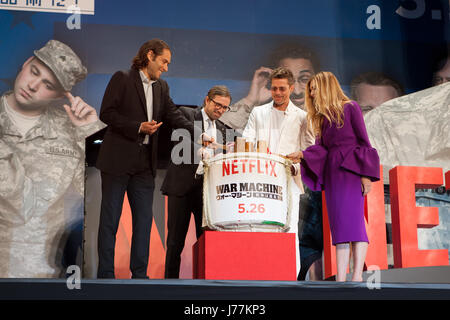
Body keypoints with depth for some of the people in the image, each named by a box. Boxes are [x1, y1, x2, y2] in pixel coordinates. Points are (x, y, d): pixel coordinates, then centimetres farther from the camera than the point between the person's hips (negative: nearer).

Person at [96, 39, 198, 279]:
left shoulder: (161, 87, 14)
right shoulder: (122, 79, -3)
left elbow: (174, 116, 7)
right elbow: (106, 113, -8)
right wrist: (138, 127, -16)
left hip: (145, 163, 6)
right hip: (118, 160, -5)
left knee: (144, 219, 5)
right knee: (110, 219, 1)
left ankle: (139, 274, 11)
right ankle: (105, 273, 7)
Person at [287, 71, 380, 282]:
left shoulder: (350, 108, 1)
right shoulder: (322, 116, 19)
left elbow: (363, 141, -4)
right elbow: (320, 147, 11)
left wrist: (365, 174, -11)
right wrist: (302, 155, -9)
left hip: (351, 169, -6)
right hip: (331, 171, 6)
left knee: (353, 219, -13)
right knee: (338, 223, 0)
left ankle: (357, 275, -15)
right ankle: (340, 277, -3)